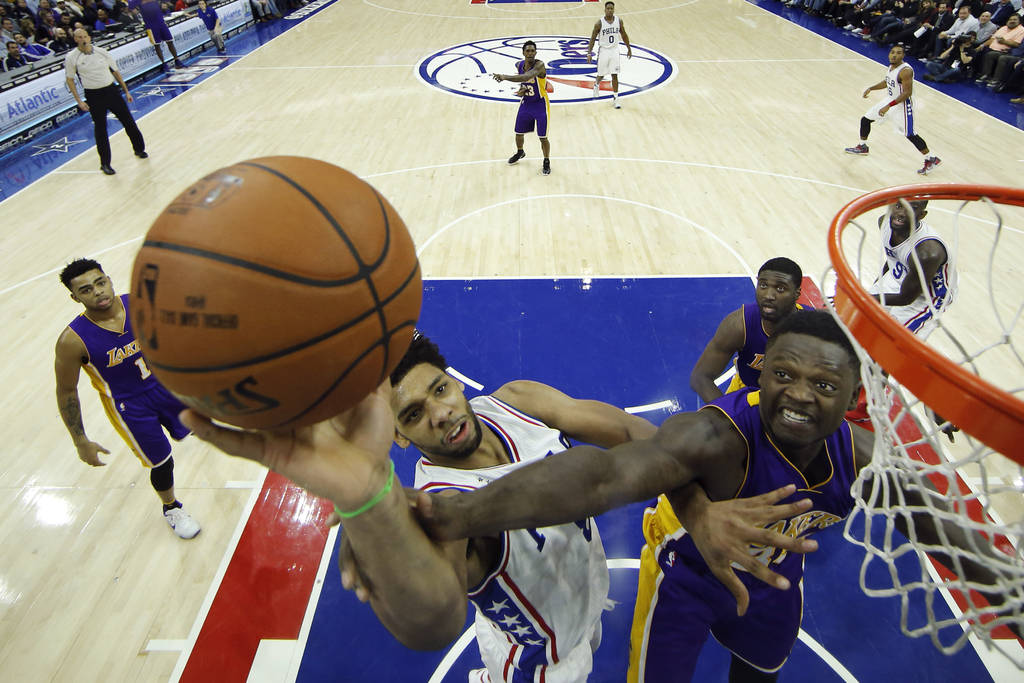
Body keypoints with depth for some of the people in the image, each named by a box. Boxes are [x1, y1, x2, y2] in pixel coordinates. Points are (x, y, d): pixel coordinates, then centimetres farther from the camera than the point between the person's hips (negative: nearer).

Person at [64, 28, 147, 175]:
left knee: (128, 121, 7)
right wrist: (79, 101, -6)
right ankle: (105, 163, 10)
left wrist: (126, 91, 10)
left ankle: (139, 149, 30)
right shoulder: (71, 57, -4)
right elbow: (69, 79, 1)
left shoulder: (101, 52, 3)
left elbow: (115, 71, 12)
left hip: (111, 90, 2)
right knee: (100, 129, 1)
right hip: (93, 96, -2)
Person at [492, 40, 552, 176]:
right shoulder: (519, 65, -5)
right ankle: (520, 153, 45)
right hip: (526, 103, 6)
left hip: (540, 105, -6)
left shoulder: (539, 65, -26)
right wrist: (521, 90, -9)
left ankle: (546, 162, 18)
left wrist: (505, 77, -52)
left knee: (543, 137, -3)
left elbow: (526, 76, -45)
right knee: (518, 133, 16)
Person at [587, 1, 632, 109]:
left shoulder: (619, 20, -3)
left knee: (615, 75, -3)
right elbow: (593, 38, -6)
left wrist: (629, 48, 13)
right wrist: (589, 53, -11)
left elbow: (624, 35, 10)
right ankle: (596, 85, 45)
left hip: (614, 50, 2)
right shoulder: (599, 23, -12)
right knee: (601, 75, 9)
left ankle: (615, 98, 4)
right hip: (603, 50, -2)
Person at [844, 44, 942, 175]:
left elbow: (907, 93, -28)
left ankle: (931, 160, 3)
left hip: (902, 104, -9)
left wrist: (889, 106, -34)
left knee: (910, 134, -8)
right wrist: (871, 88, 8)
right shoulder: (891, 66, 2)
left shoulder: (905, 71, -26)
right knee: (865, 119, 13)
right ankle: (862, 147, 35)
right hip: (890, 99, 9)